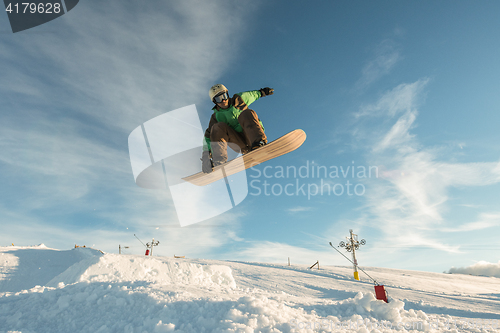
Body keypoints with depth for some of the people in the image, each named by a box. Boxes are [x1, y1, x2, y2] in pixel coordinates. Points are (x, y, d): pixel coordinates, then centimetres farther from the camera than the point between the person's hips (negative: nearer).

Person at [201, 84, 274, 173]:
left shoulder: (238, 100, 9)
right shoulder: (216, 117, 7)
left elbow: (251, 95, 28)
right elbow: (208, 136, 4)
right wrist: (206, 153, -9)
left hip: (251, 138, 0)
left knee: (246, 113, -25)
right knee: (219, 127, -21)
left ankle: (259, 142, -47)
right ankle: (219, 161, -32)